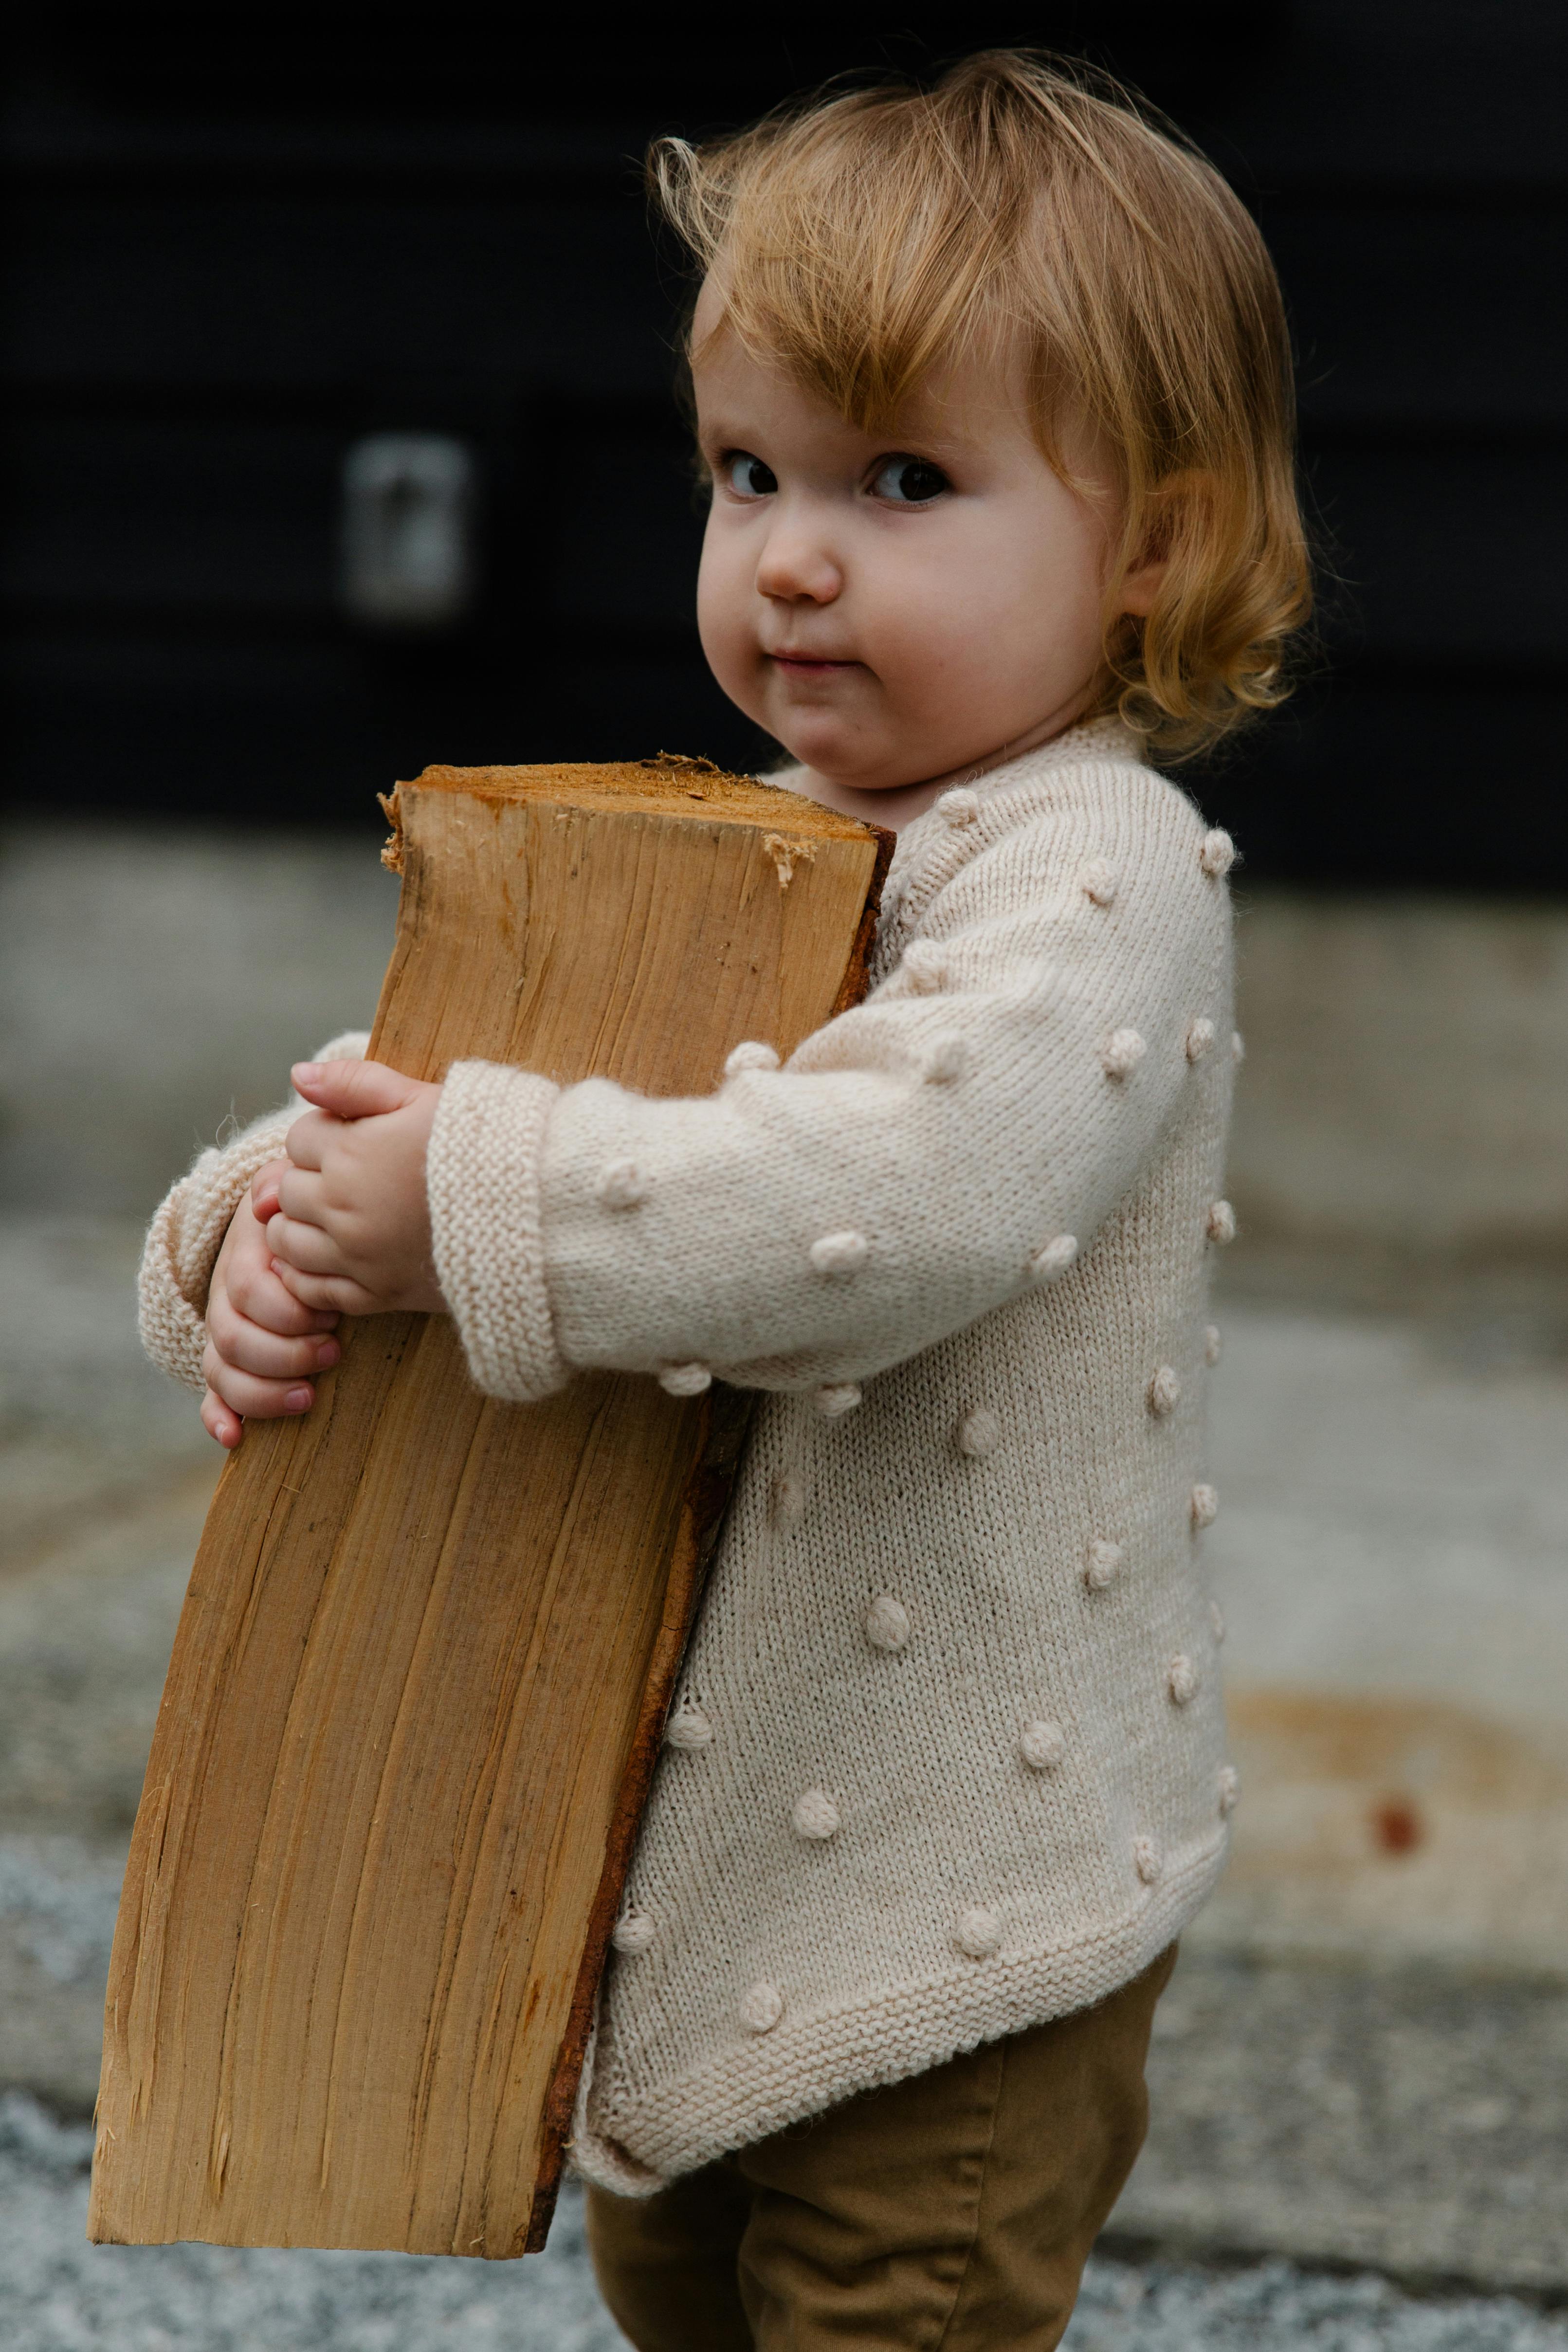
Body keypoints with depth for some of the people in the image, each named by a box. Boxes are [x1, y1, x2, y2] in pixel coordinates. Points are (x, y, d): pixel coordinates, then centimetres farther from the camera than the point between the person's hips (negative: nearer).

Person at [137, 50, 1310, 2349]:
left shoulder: (1097, 877, -20)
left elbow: (904, 1194, -37)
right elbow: (447, 1075, 10)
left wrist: (470, 1200, -33)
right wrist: (271, 1226, -12)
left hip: (950, 1887, -8)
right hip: (702, 1840, 9)